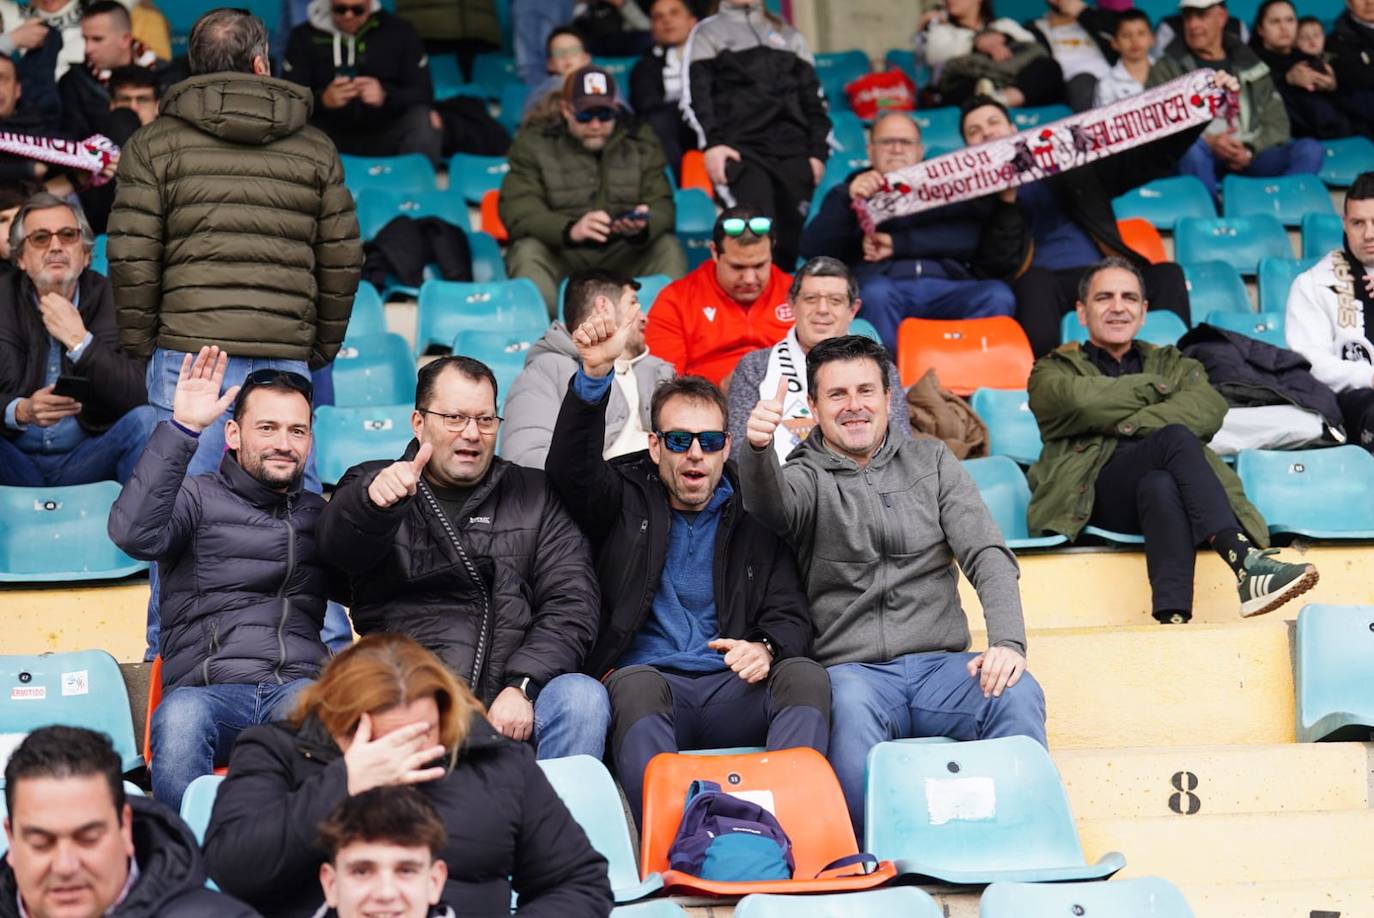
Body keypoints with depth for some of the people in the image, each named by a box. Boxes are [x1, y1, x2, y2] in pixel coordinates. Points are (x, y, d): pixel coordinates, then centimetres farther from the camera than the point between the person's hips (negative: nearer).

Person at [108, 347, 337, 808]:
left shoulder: (319, 514, 28)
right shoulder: (198, 497, 13)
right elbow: (134, 533, -8)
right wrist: (182, 427, -11)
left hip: (303, 687, 2)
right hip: (208, 689, -2)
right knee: (179, 719, -40)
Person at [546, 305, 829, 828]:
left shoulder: (755, 515, 20)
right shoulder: (626, 499, 16)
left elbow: (790, 614, 13)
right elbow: (571, 467, -5)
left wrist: (766, 649, -13)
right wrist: (595, 374, -20)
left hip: (732, 689, 2)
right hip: (643, 680, -2)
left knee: (805, 675, -28)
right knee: (638, 684, -37)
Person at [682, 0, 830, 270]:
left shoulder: (788, 35, 25)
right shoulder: (707, 33, 14)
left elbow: (813, 98, 22)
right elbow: (695, 96, 2)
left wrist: (818, 152, 8)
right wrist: (712, 144, -13)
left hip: (793, 154, 4)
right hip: (741, 152, -4)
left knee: (789, 244, 0)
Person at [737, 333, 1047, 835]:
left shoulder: (931, 461, 17)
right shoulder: (805, 475, 9)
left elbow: (987, 554, 7)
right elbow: (770, 505, -17)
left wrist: (1008, 642, -12)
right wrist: (757, 448, -41)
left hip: (940, 665, 2)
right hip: (852, 669, -2)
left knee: (1017, 693, -29)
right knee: (850, 705, -37)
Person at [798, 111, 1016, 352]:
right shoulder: (851, 193, 23)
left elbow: (968, 236, 6)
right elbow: (812, 249, 6)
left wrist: (897, 244, -4)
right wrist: (847, 200, -10)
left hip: (946, 289, 2)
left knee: (997, 296, -28)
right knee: (877, 292, -36)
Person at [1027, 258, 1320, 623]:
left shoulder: (1172, 364, 33)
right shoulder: (1053, 370, 27)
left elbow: (1210, 407, 6)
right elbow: (1080, 401, -2)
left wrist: (1130, 423, -7)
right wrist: (1159, 389, 8)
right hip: (1094, 494, -2)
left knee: (1161, 487, -39)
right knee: (1176, 436, -33)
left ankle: (1172, 619, -60)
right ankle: (1246, 563, -51)